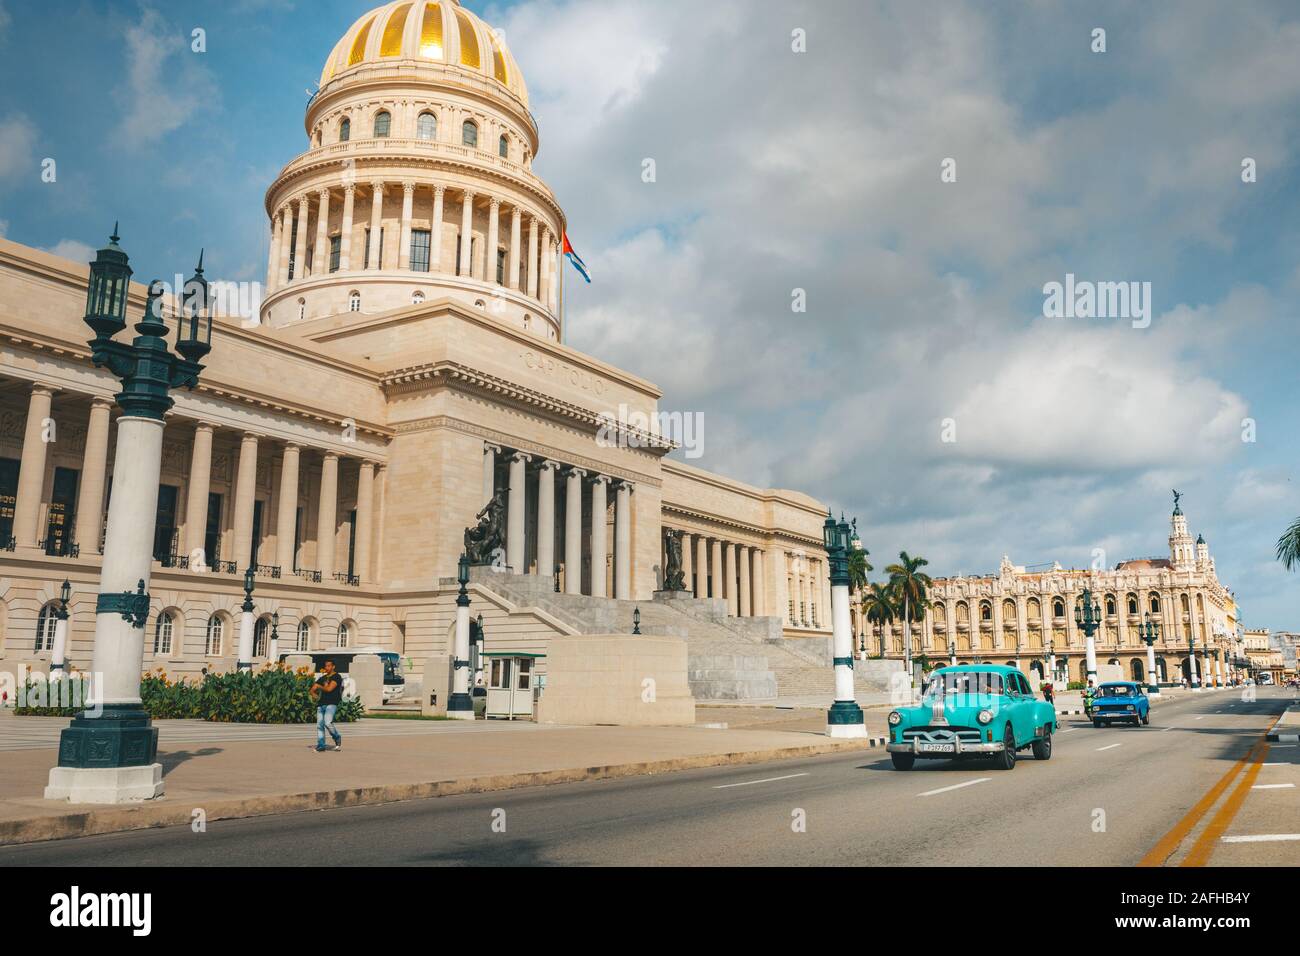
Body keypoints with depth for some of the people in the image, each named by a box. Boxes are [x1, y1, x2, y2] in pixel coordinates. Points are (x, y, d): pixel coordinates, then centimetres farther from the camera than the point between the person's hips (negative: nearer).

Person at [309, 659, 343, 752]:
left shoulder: (337, 677, -1)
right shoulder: (322, 678, 20)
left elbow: (329, 689, -12)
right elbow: (312, 690, 19)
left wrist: (319, 686, 3)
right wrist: (313, 694, -3)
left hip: (331, 704, -7)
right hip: (321, 704, 7)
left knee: (328, 723, -20)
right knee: (319, 725, 0)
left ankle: (337, 738, 2)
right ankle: (321, 745, 5)